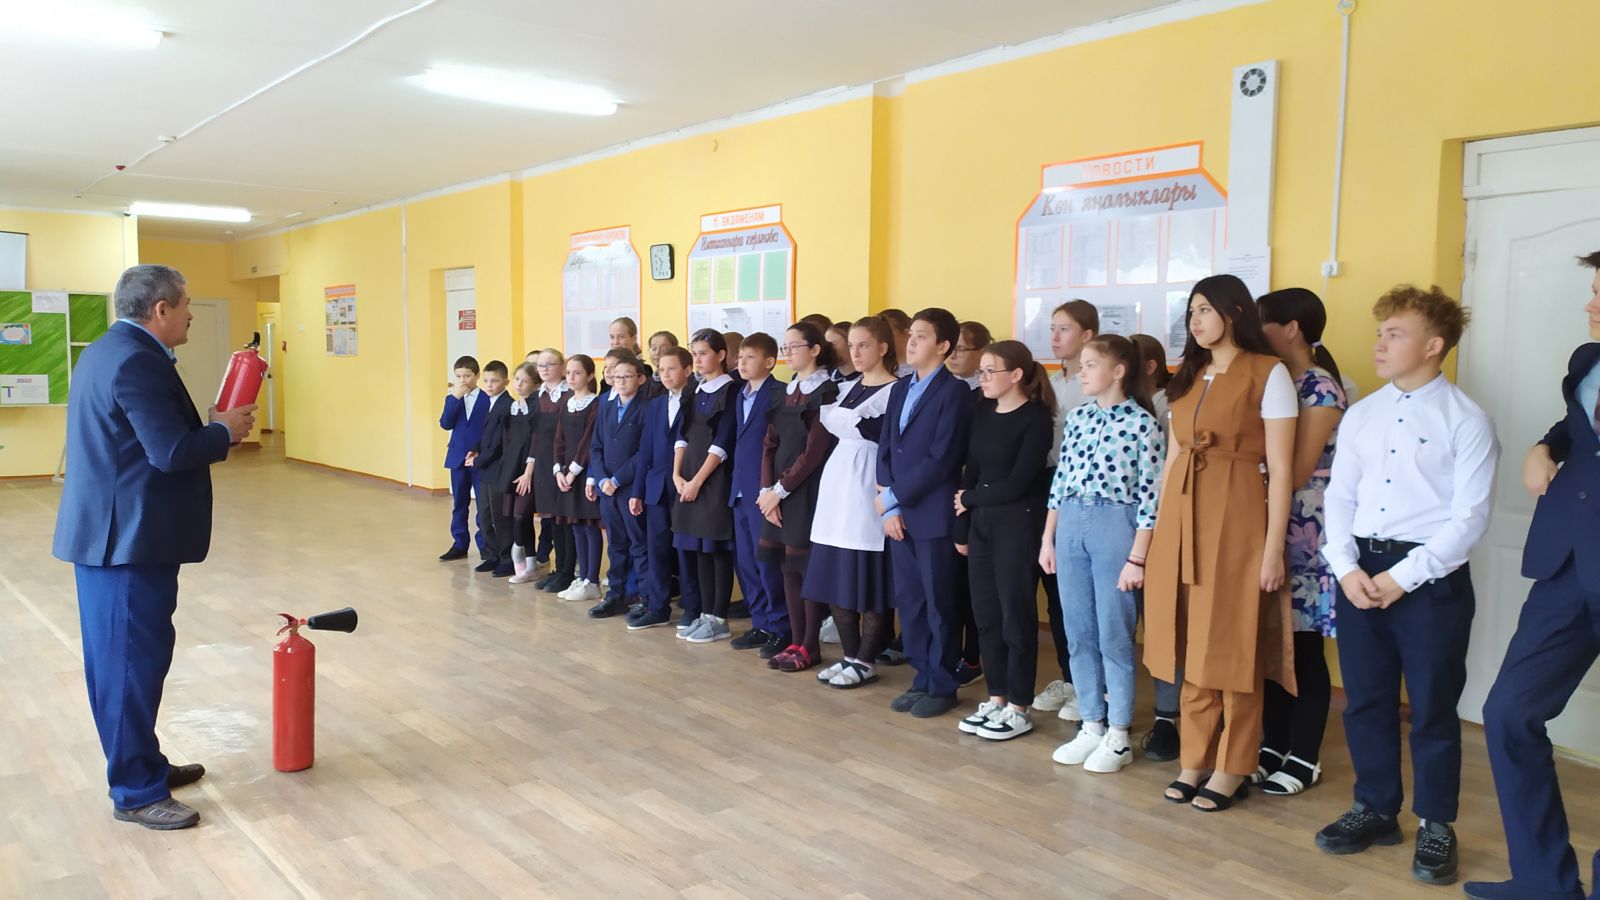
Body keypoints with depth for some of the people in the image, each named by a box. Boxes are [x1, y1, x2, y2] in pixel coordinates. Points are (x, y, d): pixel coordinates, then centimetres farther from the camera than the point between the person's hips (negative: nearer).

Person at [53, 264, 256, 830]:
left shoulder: (109, 351, 14)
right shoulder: (137, 360, -20)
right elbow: (173, 452, -25)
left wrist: (204, 425, 7)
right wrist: (225, 430, -10)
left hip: (108, 532, 11)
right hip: (130, 538, -11)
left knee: (121, 657, 17)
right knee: (133, 660, -2)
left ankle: (141, 765, 31)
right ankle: (136, 793, 9)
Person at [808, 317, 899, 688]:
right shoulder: (848, 388, 17)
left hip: (867, 488, -8)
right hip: (837, 484, 8)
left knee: (868, 578, -4)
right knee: (835, 577, 8)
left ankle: (864, 661, 6)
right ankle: (849, 655, 18)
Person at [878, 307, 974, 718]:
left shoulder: (954, 392, -9)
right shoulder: (900, 389, 15)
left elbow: (941, 460, -17)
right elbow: (885, 449, 10)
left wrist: (892, 496, -13)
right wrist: (889, 507, -2)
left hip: (933, 515, -7)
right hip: (897, 513, 7)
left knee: (938, 603, 3)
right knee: (908, 600, 11)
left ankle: (943, 686, 16)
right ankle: (923, 679, 23)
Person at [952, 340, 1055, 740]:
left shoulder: (1036, 418, -10)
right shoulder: (982, 412, 10)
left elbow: (1017, 484, -15)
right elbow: (971, 470, 8)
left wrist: (969, 499, -3)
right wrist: (962, 527, 5)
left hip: (1018, 525, -6)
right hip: (980, 523, 7)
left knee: (1016, 615, 1)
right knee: (986, 614, 10)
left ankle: (1018, 709, 12)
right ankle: (996, 700, 21)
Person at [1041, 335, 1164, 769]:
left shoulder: (1142, 423, -8)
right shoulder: (1077, 418, 10)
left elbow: (1149, 495, -10)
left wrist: (1137, 558, -13)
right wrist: (1048, 539, 12)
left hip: (1116, 527, -6)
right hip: (1070, 526, 6)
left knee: (1113, 635, 1)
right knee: (1079, 634, 10)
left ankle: (1118, 737, 14)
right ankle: (1091, 727, 22)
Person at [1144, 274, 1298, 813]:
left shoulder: (1267, 373, -5)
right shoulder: (1188, 377, 14)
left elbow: (1280, 469, -8)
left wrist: (1273, 546, -12)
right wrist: (1159, 532, 12)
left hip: (1237, 517, -6)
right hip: (1183, 516, 6)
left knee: (1231, 646, 2)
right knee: (1191, 646, 10)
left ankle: (1232, 768, 15)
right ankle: (1196, 759, 22)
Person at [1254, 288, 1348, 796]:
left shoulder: (1320, 387, -11)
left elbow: (1297, 472, -15)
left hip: (1304, 534, -7)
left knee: (1303, 649, 2)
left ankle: (1305, 758, 14)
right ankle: (1274, 747, 21)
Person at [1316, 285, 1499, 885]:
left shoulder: (1467, 420, -6)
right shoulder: (1361, 414, 9)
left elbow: (1469, 516, -11)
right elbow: (1339, 497, 8)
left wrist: (1402, 577, -15)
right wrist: (1346, 567, -6)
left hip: (1431, 577, -5)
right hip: (1360, 571, 5)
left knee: (1432, 708, 7)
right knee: (1365, 700, 12)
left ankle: (1435, 827, 24)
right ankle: (1375, 810, 29)